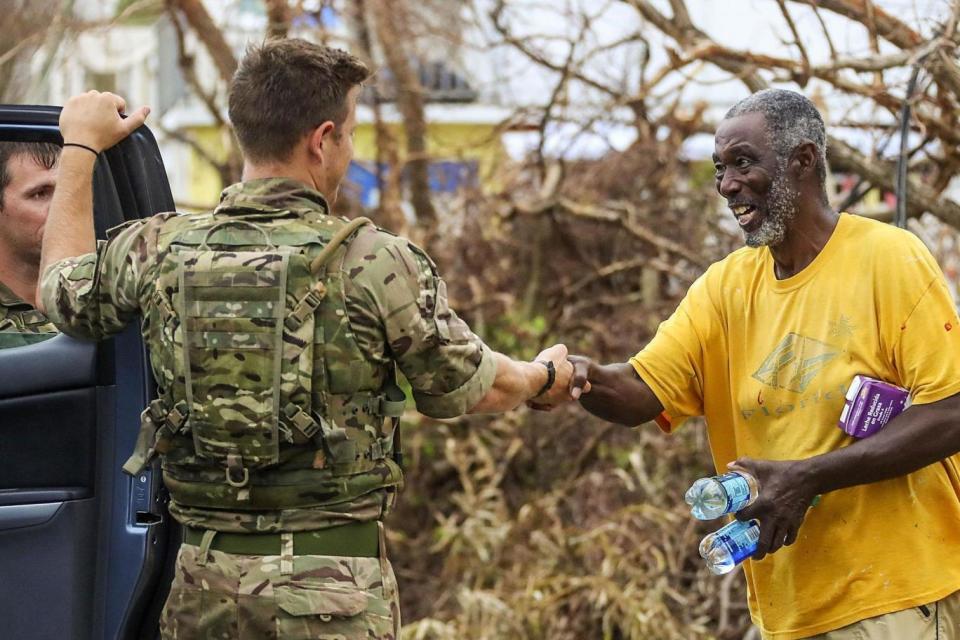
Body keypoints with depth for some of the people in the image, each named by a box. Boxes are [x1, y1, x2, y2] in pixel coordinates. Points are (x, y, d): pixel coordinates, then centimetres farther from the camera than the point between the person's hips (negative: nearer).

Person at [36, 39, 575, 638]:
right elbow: (469, 387, 3)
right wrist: (544, 378, 26)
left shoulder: (158, 250, -1)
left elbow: (63, 289, 21)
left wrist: (81, 147, 33)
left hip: (206, 586, 4)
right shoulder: (377, 263, -11)